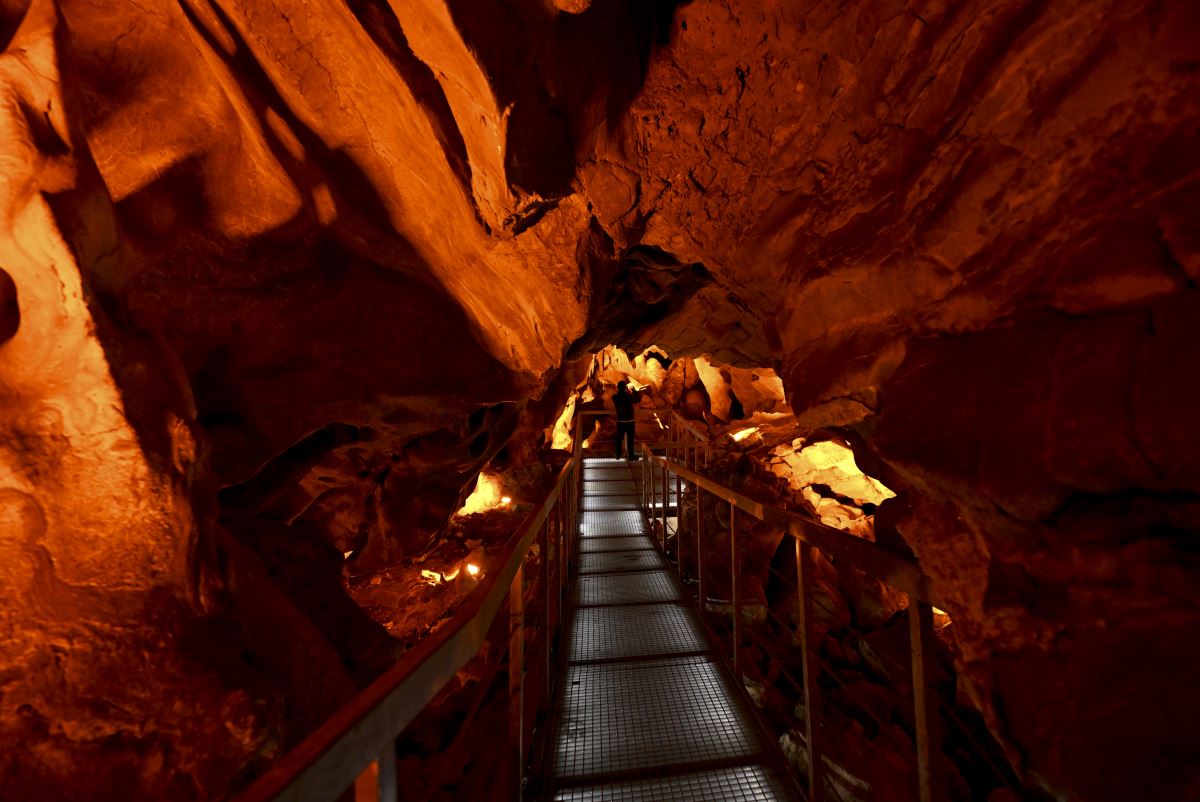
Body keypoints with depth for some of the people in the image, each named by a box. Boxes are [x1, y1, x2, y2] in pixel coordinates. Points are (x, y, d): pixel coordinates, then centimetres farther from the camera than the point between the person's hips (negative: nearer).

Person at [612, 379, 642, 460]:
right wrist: (635, 390, 4)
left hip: (619, 421, 4)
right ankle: (631, 456, 12)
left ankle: (618, 454, 24)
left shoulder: (615, 397, -6)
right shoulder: (628, 396, -18)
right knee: (630, 439, 5)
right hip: (629, 421, -4)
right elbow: (638, 399, -6)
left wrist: (628, 392, 13)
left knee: (619, 438, 15)